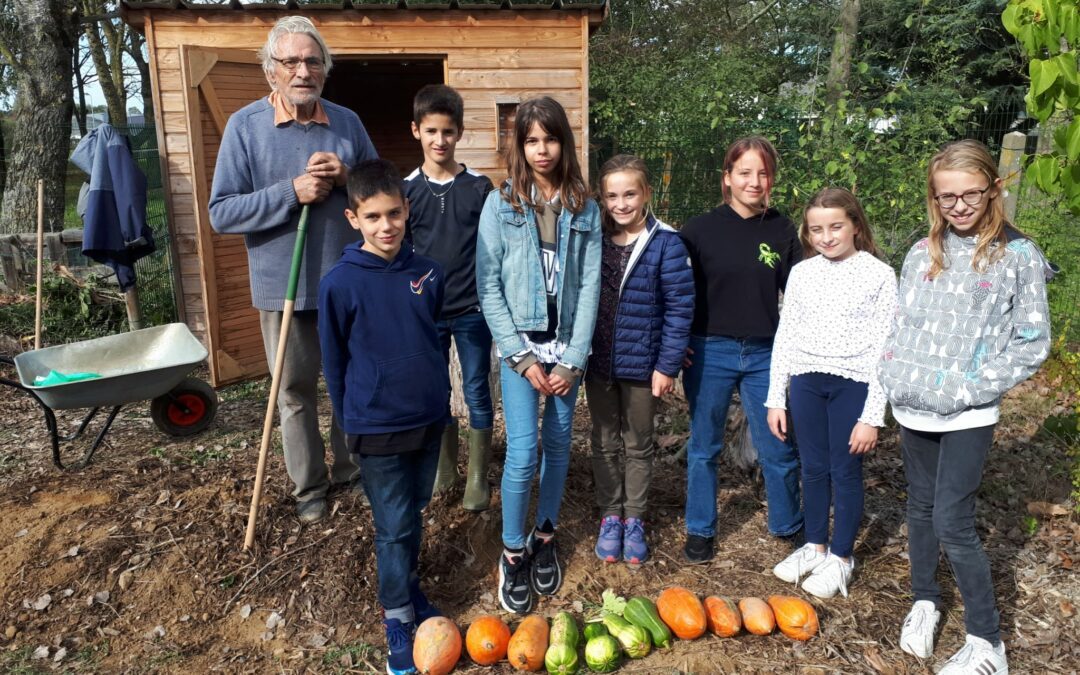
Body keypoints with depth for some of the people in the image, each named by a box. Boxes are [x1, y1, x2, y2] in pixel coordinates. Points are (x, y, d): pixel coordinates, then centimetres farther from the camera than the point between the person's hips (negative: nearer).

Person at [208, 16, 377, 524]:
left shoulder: (347, 122, 2)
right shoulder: (245, 125, -7)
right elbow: (222, 214, -11)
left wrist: (346, 177, -13)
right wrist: (291, 192, -22)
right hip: (283, 286, -2)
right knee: (295, 391, 10)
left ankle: (351, 469, 36)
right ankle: (309, 486, 28)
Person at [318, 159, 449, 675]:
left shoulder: (427, 273, -2)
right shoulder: (340, 283, -13)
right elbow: (334, 361, -3)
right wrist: (350, 421, 2)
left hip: (429, 418, 4)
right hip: (377, 426, -4)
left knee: (414, 513, 19)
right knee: (395, 525, 4)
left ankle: (406, 586, 40)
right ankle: (398, 618, 22)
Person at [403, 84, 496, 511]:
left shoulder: (480, 187, -2)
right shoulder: (406, 190, 0)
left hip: (473, 309, -1)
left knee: (477, 393, 6)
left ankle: (478, 477, 21)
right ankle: (444, 468, 32)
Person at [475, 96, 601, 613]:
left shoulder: (584, 208, 3)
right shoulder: (500, 204, -2)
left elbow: (590, 285, 0)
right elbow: (488, 286, -5)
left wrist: (574, 360, -7)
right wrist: (521, 357, -9)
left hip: (567, 346, 2)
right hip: (520, 344, -2)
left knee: (558, 444, 11)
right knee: (522, 453, -7)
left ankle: (544, 539, 30)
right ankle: (512, 553, 13)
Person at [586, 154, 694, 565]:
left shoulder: (665, 243, -11)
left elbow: (679, 308, -11)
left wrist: (668, 365, -13)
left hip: (642, 363, -3)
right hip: (599, 362, 3)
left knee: (638, 445, 14)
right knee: (606, 443, 15)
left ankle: (634, 520, 30)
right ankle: (610, 517, 31)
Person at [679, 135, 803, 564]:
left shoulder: (782, 231, 2)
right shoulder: (700, 229, -5)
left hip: (765, 353, 2)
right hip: (710, 352, -1)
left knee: (778, 450, 8)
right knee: (704, 447, 11)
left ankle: (789, 526, 32)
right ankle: (700, 531, 28)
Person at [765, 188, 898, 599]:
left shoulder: (879, 275, -6)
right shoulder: (801, 273, 4)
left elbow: (884, 349, -7)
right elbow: (784, 337, 7)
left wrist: (872, 416, -10)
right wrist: (775, 399, 6)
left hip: (854, 383, -3)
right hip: (806, 380, 3)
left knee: (845, 471, 8)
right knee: (813, 468, 14)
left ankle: (841, 557, 26)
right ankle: (815, 545, 32)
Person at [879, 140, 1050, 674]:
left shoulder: (1019, 255, -5)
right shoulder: (921, 254, 6)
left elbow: (1031, 343, -5)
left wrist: (971, 387, -13)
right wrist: (892, 378, -1)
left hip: (968, 416, -4)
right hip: (912, 410, 4)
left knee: (952, 522, -5)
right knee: (920, 508, 15)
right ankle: (925, 602, 34)